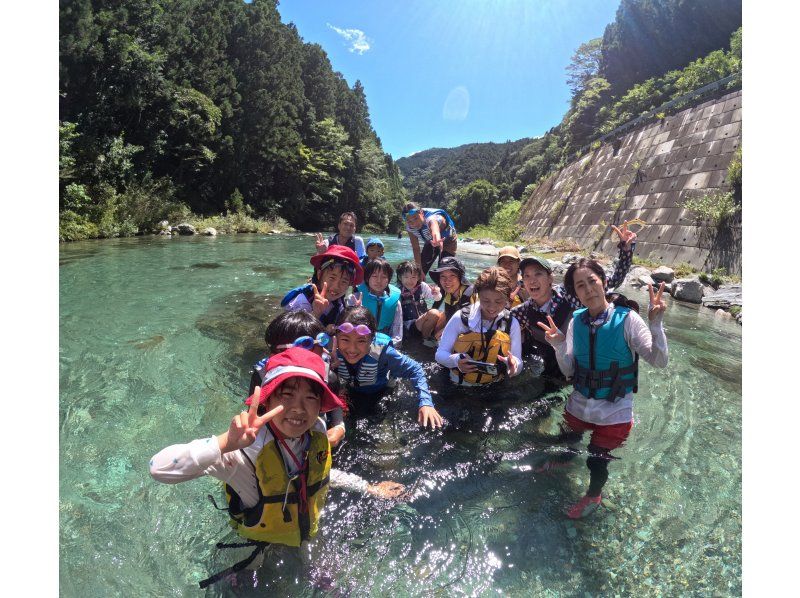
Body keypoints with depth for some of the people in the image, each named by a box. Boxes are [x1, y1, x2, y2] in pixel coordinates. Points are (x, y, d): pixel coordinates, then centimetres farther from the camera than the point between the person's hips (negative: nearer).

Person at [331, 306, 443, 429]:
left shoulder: (381, 351, -38)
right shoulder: (332, 349, -35)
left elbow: (415, 370, -26)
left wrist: (426, 403, -38)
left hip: (378, 395, -2)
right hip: (349, 391, 2)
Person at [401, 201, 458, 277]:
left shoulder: (431, 219, -43)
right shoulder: (409, 227, -24)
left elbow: (435, 229, -69)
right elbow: (416, 249, -16)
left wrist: (436, 240, -92)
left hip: (447, 241, -5)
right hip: (430, 242, 5)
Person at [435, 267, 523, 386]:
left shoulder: (512, 323, -3)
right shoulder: (461, 318, -9)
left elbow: (518, 366, -1)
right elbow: (440, 354, -3)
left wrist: (513, 365, -24)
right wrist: (456, 361, -23)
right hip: (457, 387, 0)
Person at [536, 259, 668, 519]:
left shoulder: (626, 319, -18)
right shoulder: (577, 321, -7)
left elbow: (660, 361, -21)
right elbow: (568, 370, -5)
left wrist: (656, 324, -34)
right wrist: (559, 346, -23)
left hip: (614, 414, -3)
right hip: (577, 407, 3)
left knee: (596, 461, 14)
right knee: (566, 444, 23)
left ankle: (593, 495, 48)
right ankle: (562, 462, 61)